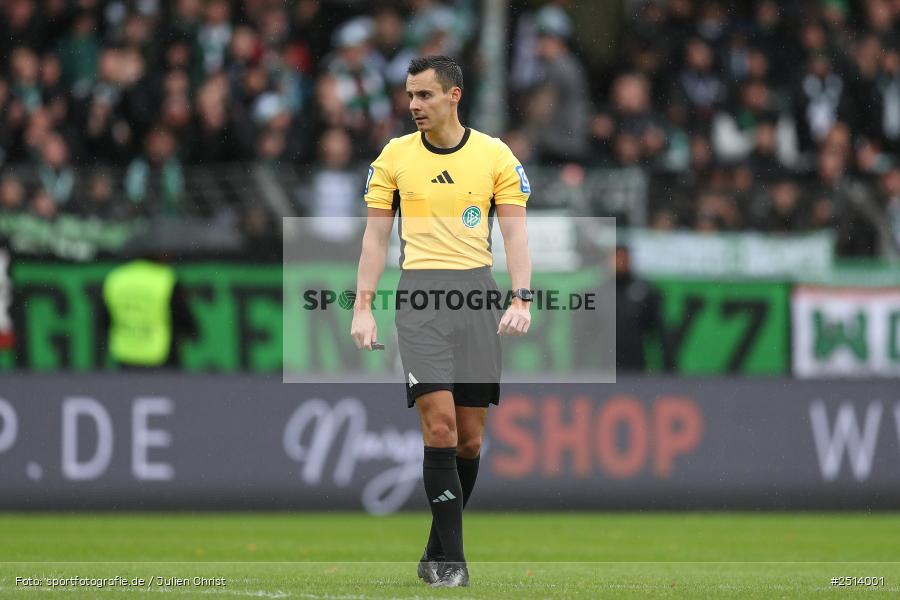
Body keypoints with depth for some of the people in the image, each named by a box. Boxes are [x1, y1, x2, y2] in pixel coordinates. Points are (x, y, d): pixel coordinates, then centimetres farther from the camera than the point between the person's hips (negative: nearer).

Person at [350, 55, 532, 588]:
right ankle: (451, 559, -11)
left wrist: (521, 299, -10)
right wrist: (363, 308, 0)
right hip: (420, 292, -1)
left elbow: (515, 231, 3)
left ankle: (438, 552, 19)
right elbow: (376, 235, 8)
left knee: (469, 437, 3)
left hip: (478, 292, 1)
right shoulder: (395, 156, 6)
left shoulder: (495, 155, 5)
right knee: (439, 421, -15)